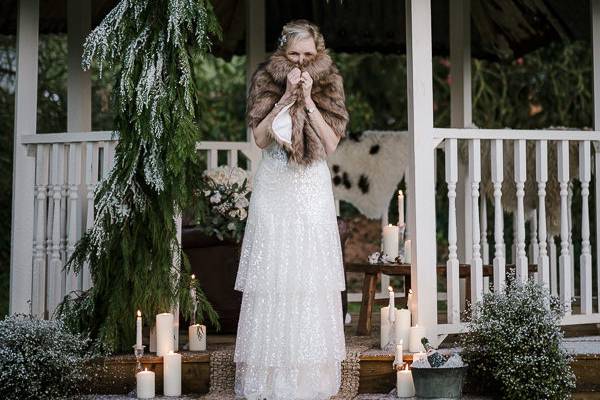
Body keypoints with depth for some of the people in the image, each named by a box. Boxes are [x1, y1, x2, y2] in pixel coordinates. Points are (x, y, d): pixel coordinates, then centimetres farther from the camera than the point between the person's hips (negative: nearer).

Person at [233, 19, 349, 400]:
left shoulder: (329, 84, 3)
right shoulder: (266, 81, 2)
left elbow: (332, 143, -5)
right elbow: (260, 138, -7)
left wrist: (308, 100, -12)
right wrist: (286, 97, -13)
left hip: (313, 189, 0)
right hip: (274, 187, 0)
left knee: (311, 274, 0)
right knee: (271, 273, -1)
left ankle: (311, 369, 9)